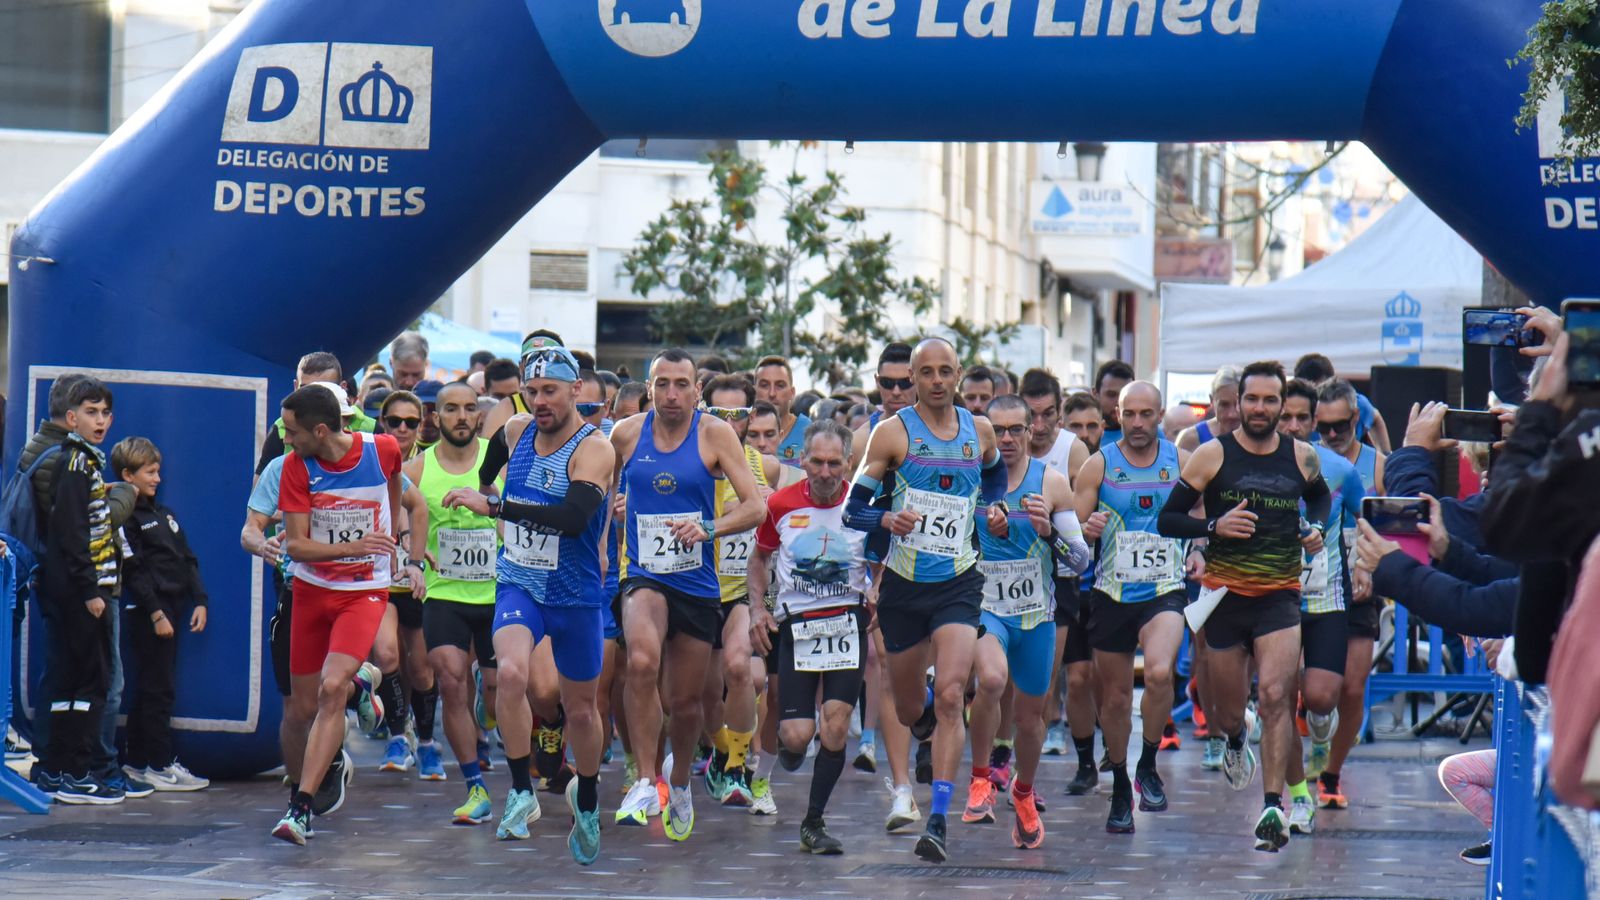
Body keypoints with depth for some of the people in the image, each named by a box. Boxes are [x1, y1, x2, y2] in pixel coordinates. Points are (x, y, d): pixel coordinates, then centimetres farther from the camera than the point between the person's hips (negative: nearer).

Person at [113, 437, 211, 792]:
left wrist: (199, 601, 7)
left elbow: (187, 560, 17)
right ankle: (161, 765, -4)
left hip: (169, 611, 9)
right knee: (159, 688, -7)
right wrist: (156, 613, -18)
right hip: (147, 613, -9)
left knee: (151, 689, 11)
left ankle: (137, 763, 17)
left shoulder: (164, 513, 17)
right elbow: (134, 571, -14)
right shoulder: (125, 517, -9)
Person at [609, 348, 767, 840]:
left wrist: (709, 528, -24)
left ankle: (680, 783, 41)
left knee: (687, 700, 12)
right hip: (643, 576, -1)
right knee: (642, 662, -31)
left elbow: (756, 506, -9)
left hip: (698, 583, 1)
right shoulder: (626, 434, 1)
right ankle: (645, 784, -24)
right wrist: (606, 502, 1)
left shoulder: (714, 434, -4)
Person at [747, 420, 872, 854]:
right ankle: (786, 741, 30)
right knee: (798, 734, -10)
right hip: (795, 623, 0)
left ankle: (813, 824, 4)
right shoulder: (780, 505, -2)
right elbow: (760, 557, 16)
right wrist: (758, 607, 3)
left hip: (848, 621, 0)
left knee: (836, 722, -10)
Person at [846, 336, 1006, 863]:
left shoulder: (979, 432, 5)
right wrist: (888, 521, -24)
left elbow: (996, 474, 29)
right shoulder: (893, 433, -4)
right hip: (904, 584, 0)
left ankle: (938, 822, -17)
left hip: (959, 583, 0)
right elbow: (853, 508, -3)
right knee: (910, 711, 10)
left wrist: (995, 509, 8)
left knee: (950, 697, -17)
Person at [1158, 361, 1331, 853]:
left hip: (1280, 595, 0)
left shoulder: (1302, 457, 4)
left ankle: (1273, 807, -18)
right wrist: (1214, 526, -19)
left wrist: (1316, 527, 5)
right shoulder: (1212, 456, -4)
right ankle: (1235, 741, 49)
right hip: (1225, 593, 0)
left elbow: (1321, 497, 26)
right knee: (1227, 711, 10)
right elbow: (1166, 520, -2)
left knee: (1275, 695, -19)